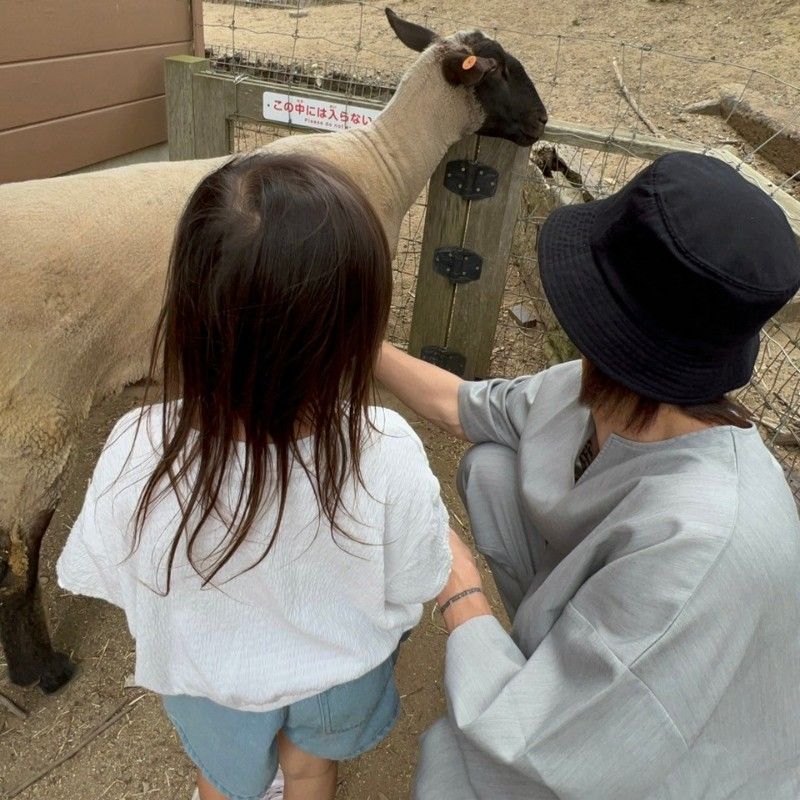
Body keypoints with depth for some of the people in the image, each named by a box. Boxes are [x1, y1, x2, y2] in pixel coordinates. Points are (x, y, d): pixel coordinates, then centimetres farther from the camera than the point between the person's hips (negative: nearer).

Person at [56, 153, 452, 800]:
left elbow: (105, 576, -17)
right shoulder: (387, 454, -39)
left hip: (210, 678, 1)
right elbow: (415, 584, -19)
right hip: (339, 671, 0)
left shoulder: (138, 453, -38)